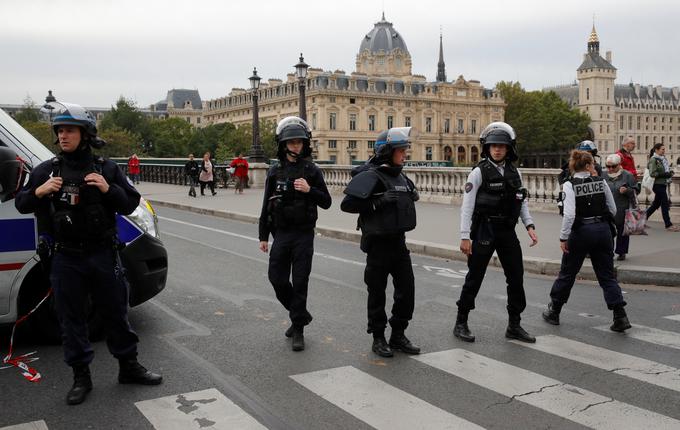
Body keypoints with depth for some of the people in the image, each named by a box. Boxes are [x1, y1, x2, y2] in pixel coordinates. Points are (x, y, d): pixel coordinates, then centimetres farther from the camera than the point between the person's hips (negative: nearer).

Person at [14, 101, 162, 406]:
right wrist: (38, 192, -13)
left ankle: (129, 368, 25)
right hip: (66, 259, 1)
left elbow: (130, 204, 2)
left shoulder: (107, 169, 2)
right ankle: (81, 377, 21)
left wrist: (108, 189, -17)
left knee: (115, 313, 9)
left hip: (103, 255, 0)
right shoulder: (46, 171, 3)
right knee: (72, 318, 7)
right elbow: (21, 205, 8)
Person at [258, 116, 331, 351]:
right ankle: (301, 314, 28)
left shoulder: (312, 171, -1)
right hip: (281, 234, 3)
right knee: (277, 279, 4)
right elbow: (267, 206, 8)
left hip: (304, 235, -3)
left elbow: (326, 202, 0)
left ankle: (298, 330, 8)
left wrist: (309, 190, -18)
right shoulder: (275, 172, 5)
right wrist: (263, 237, 7)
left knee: (300, 282, -2)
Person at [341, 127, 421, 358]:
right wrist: (379, 201, -24)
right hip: (378, 242, -7)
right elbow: (347, 204, -21)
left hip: (398, 241, 7)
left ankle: (398, 335, 22)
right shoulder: (371, 176, -14)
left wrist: (412, 195, 9)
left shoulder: (400, 176, 11)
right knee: (377, 292, 5)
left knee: (407, 288, 7)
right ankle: (378, 338, 18)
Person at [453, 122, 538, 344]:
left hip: (507, 232, 5)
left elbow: (522, 203, 14)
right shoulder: (479, 172, -8)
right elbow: (467, 205, -11)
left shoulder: (515, 173, 8)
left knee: (516, 277, 7)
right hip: (484, 231, -5)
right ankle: (461, 323, 16)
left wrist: (529, 226, 0)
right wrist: (465, 236, -16)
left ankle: (514, 326, 20)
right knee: (474, 278, 3)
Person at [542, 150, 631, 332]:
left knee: (567, 274, 12)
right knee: (607, 276, 9)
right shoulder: (601, 182, 1)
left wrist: (563, 237, -13)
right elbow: (613, 210, 6)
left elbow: (569, 214, -19)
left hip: (581, 232, -2)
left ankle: (553, 312, 23)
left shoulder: (570, 185, -9)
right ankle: (620, 316, 1)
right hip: (603, 230, 3)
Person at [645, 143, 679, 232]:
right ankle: (668, 225, -2)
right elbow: (652, 173, -18)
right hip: (658, 185, -9)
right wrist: (665, 174, -23)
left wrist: (669, 172, 6)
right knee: (665, 204, -7)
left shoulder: (662, 159, 14)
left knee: (656, 204, 13)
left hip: (663, 185, 9)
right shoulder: (653, 160, -12)